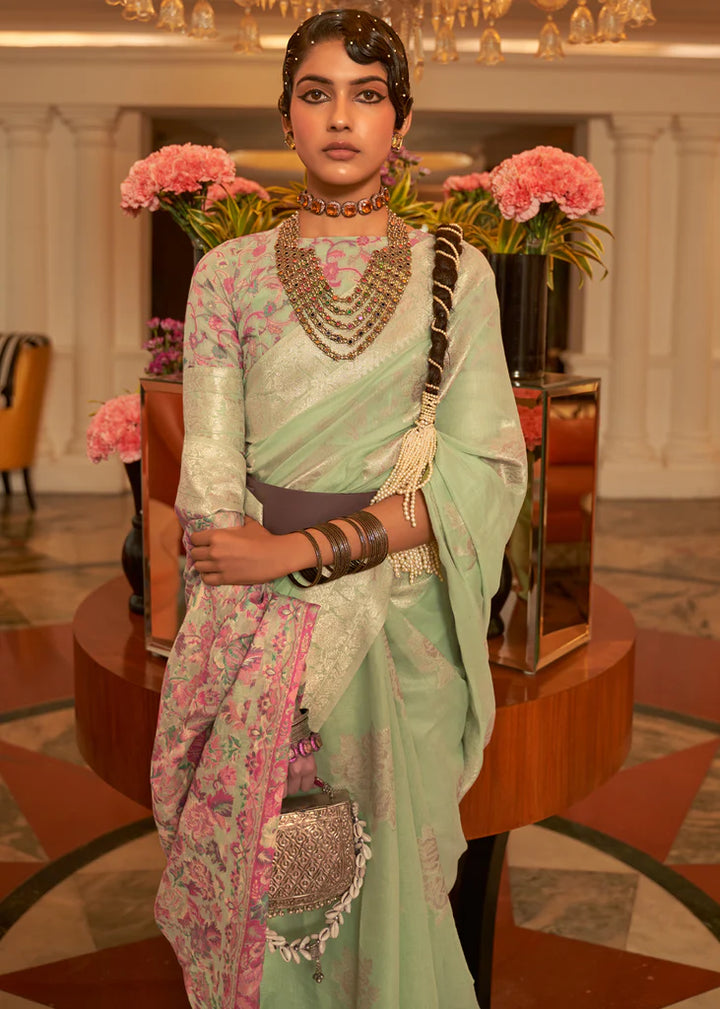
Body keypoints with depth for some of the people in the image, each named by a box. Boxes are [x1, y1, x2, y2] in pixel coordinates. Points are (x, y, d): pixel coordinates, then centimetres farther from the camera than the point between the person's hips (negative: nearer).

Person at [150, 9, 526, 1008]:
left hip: (406, 615, 0)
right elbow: (210, 471, -3)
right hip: (262, 615, 0)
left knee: (389, 873, 8)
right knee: (269, 879, 7)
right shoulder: (229, 273, 3)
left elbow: (490, 469, -8)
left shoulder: (455, 272, 2)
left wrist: (307, 547, -17)